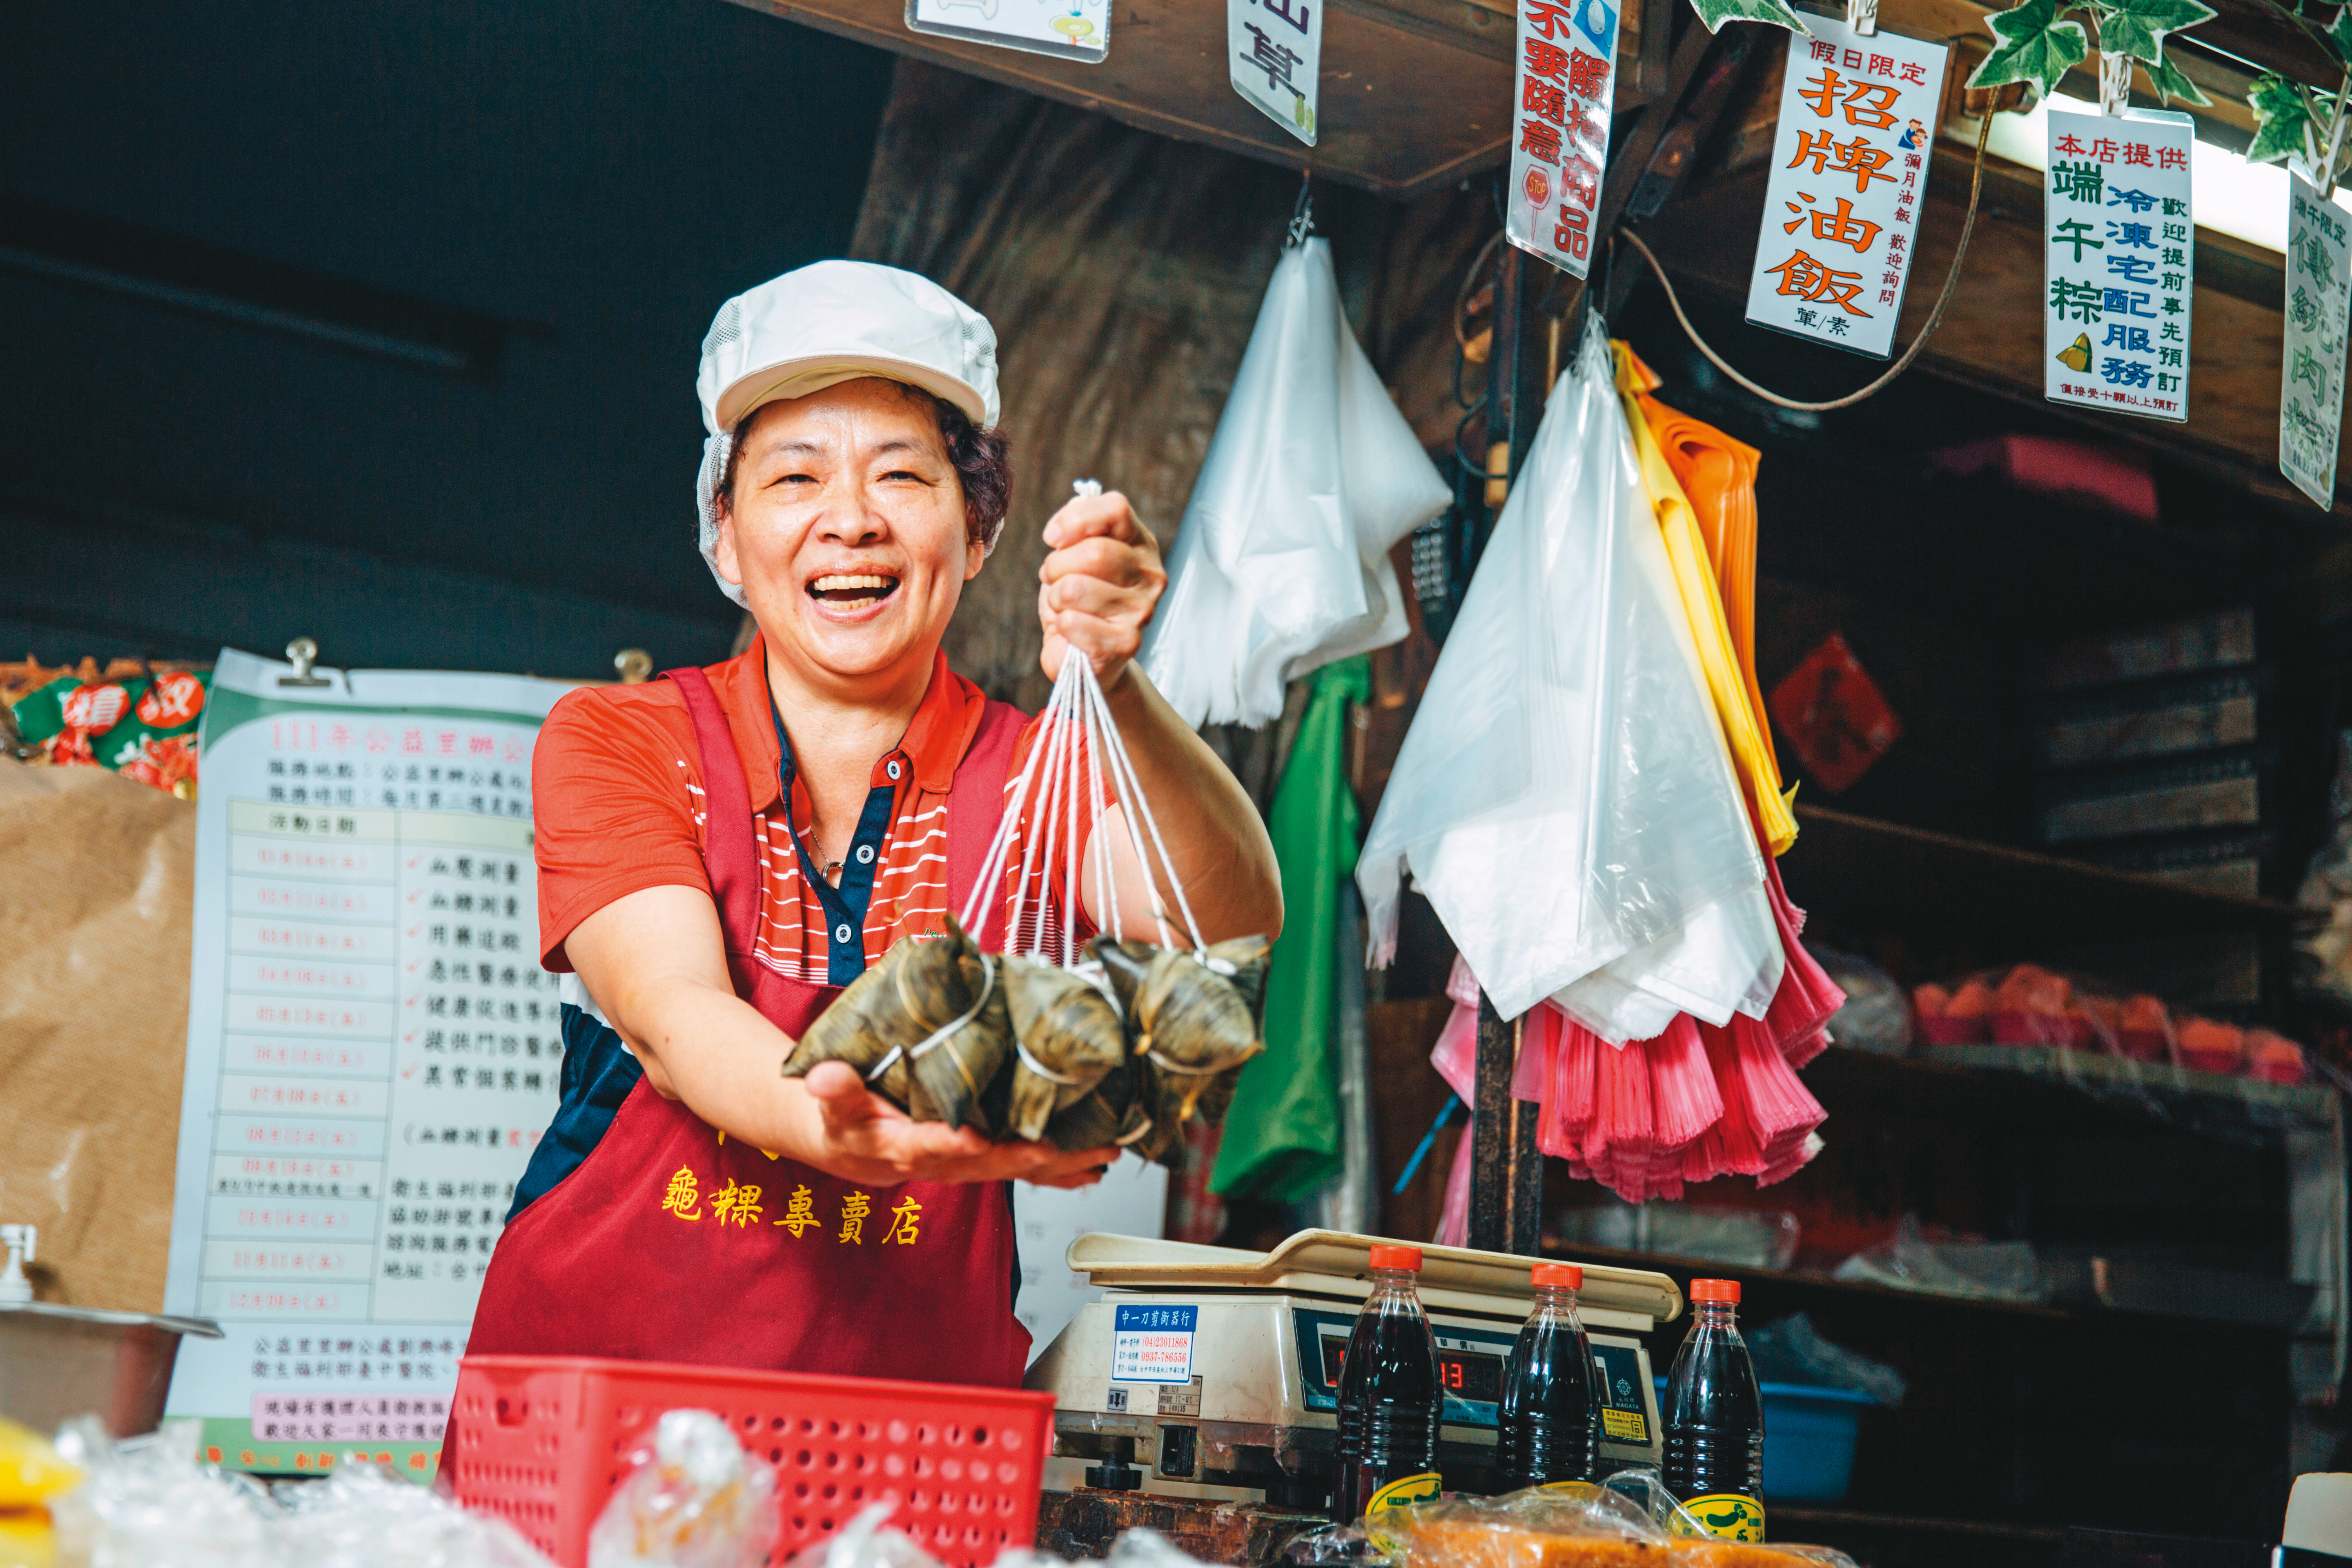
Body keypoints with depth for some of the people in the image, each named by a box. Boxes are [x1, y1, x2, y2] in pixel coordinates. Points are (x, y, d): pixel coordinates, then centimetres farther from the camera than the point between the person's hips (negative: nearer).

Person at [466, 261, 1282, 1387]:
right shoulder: (615, 743, 4)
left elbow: (1235, 924, -14)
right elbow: (672, 1017, -13)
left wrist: (1115, 692, -32)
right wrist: (833, 1129, -34)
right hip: (589, 1376, 0)